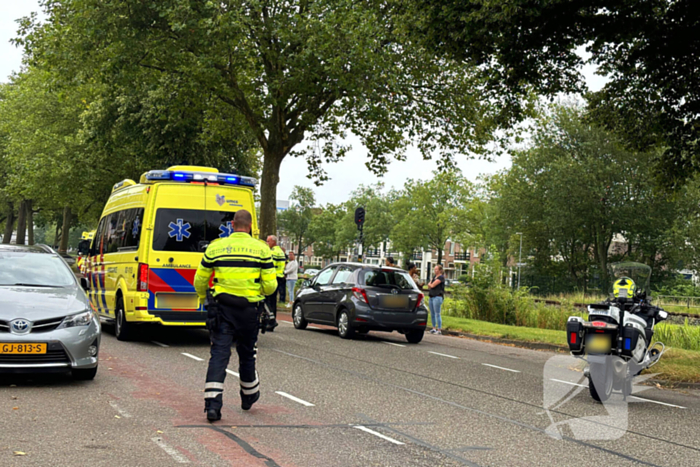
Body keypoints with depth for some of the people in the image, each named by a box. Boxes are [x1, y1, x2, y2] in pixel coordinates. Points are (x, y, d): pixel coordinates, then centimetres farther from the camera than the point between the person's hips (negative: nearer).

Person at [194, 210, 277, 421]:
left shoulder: (215, 247, 1)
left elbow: (200, 281, 8)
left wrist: (204, 297, 29)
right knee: (247, 353, 17)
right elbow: (270, 285, -3)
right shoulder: (261, 249, -1)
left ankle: (213, 403, -14)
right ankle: (249, 396, 36)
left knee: (219, 353, -2)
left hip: (222, 308, 0)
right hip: (249, 309, 0)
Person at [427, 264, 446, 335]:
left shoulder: (441, 277, -7)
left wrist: (430, 284, 7)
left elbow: (432, 285, -14)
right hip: (431, 297, 9)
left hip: (437, 297, -9)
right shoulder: (434, 277, 19)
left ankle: (439, 330, -8)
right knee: (432, 314, 9)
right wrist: (430, 285, -5)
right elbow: (429, 286, 16)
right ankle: (434, 328, 16)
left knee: (437, 314, -9)